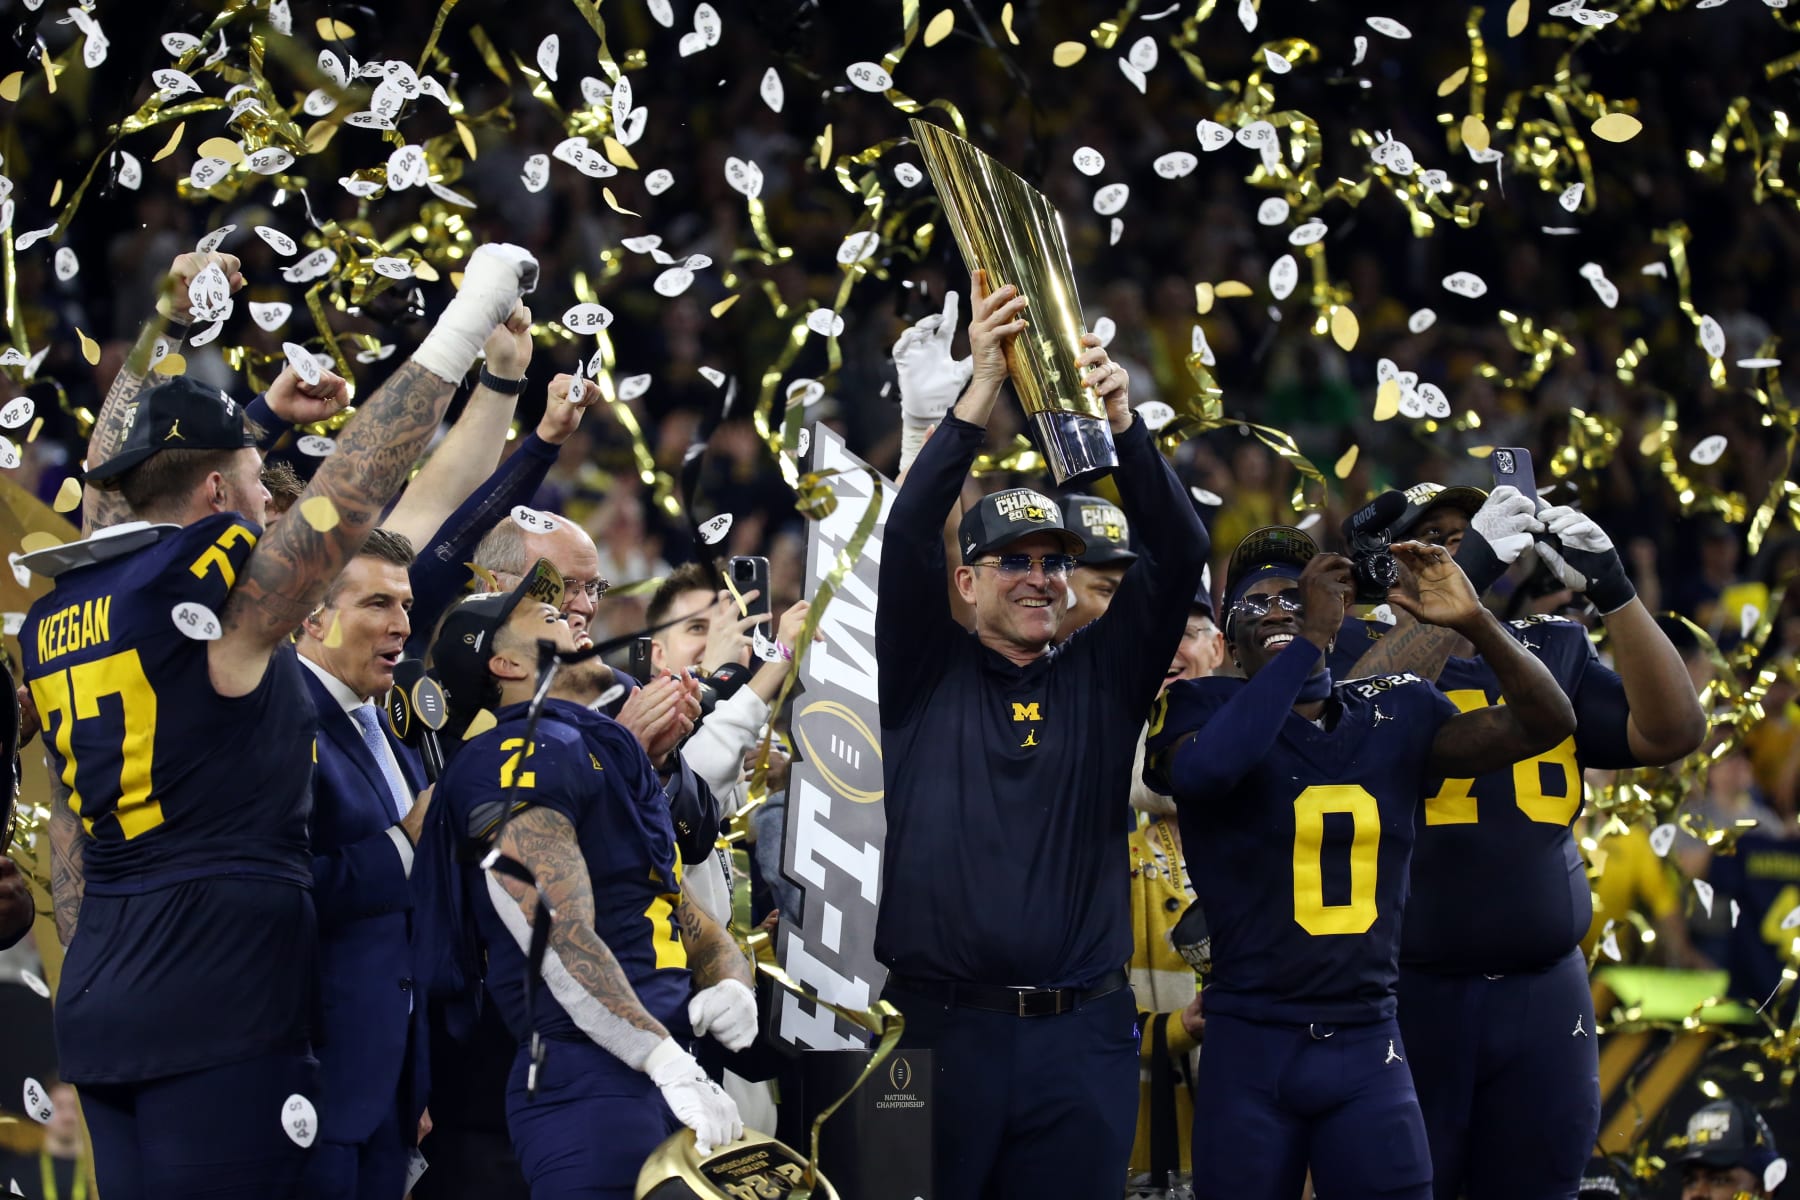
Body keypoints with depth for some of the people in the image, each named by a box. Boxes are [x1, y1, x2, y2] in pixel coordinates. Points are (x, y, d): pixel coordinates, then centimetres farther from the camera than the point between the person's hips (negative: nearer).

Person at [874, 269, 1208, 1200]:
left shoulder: (1101, 678, 11)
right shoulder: (927, 676, 7)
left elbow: (1178, 555, -1)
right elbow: (907, 540, -8)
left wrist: (1123, 427, -17)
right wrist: (978, 398, -19)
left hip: (1079, 1040, 2)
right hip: (942, 1023, -2)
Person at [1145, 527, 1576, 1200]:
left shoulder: (1394, 714, 8)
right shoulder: (1203, 708, -3)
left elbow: (1545, 724, 1)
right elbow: (1205, 768, -28)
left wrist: (1475, 623, -14)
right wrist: (1310, 641, -25)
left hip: (1367, 1045, 3)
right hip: (1251, 1044, -3)